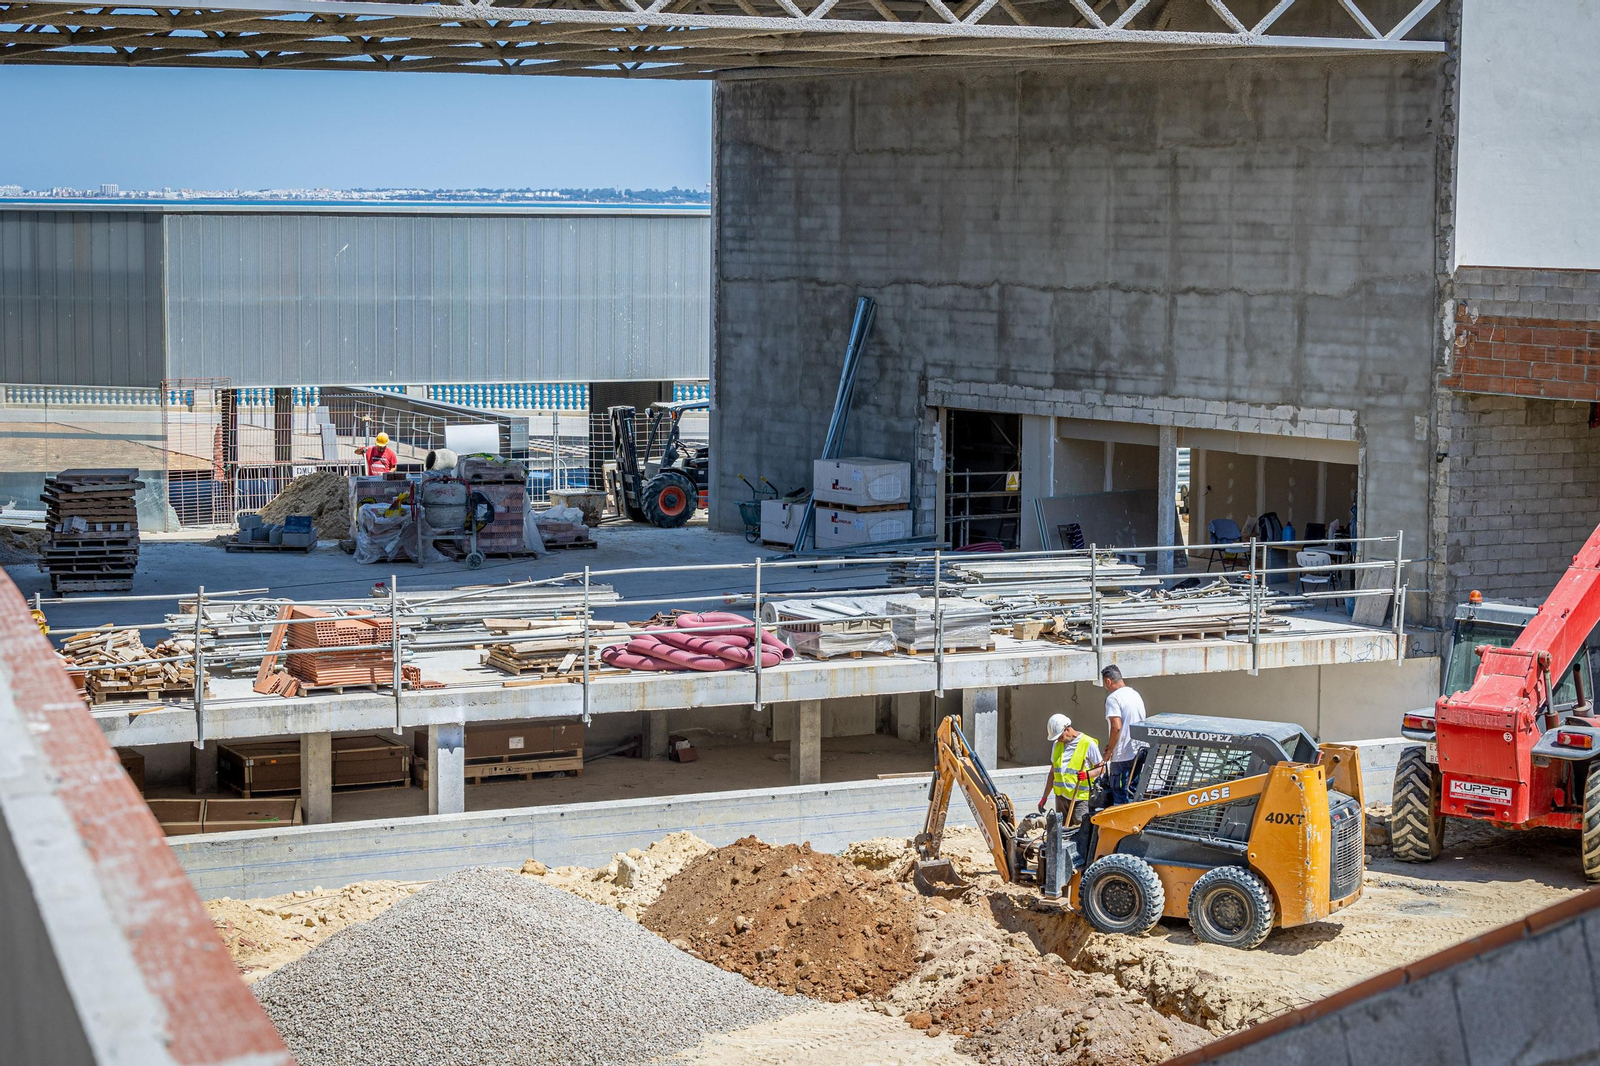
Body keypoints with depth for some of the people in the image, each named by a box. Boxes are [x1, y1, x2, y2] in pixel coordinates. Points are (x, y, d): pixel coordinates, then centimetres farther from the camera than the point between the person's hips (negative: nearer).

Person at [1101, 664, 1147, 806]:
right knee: (1133, 790, 16)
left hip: (1123, 754, -8)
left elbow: (1116, 727, -22)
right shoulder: (1136, 695, 14)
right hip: (1139, 752, 8)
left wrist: (1109, 750, -11)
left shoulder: (1113, 698, -13)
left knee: (1119, 794, -2)